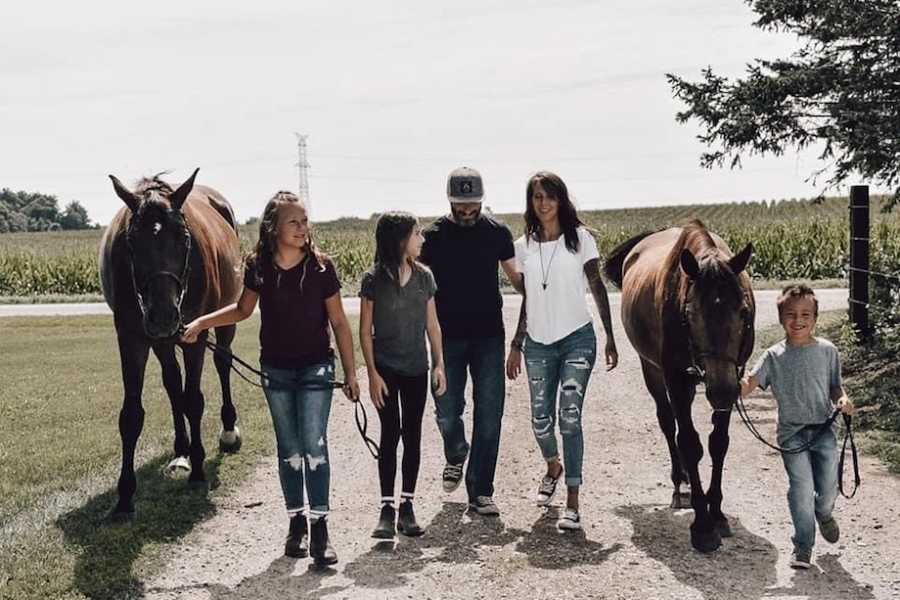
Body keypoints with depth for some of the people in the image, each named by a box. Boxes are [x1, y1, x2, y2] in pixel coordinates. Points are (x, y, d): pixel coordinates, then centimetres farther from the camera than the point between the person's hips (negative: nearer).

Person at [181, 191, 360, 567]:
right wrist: (202, 322, 1)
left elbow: (339, 323, -5)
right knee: (289, 448, 10)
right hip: (275, 370, 3)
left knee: (314, 445, -9)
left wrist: (351, 373, -5)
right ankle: (296, 523, 21)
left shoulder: (321, 267, -11)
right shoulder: (258, 267, -5)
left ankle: (319, 528, -5)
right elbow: (243, 310, 13)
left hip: (316, 368, -2)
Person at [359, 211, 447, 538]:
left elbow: (432, 324, 8)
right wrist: (372, 373, -9)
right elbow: (365, 331, -5)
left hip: (416, 369, 3)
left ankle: (406, 505, 13)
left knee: (412, 435, 6)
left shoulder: (424, 276, 3)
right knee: (390, 433, -2)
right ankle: (386, 508, 5)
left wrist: (439, 364, 4)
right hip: (386, 369, -3)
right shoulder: (374, 280, -8)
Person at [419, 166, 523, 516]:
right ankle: (456, 455, 36)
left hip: (489, 335, 1)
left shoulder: (497, 233, 3)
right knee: (447, 411, 2)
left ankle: (480, 491, 5)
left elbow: (516, 276, 11)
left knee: (489, 413, -3)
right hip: (449, 337, 0)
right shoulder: (435, 235, 0)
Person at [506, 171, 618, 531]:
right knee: (540, 419, 8)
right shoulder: (524, 246, 7)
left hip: (577, 339, -3)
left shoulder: (580, 238, -1)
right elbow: (527, 301, 13)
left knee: (570, 417, -10)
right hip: (538, 343, 3)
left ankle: (573, 503, -5)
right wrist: (516, 345, 12)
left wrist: (610, 338, -4)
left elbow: (597, 289, 0)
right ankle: (553, 467, 41)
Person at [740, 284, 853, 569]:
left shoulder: (827, 351, 2)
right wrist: (741, 386, -34)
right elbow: (750, 382, -11)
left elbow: (834, 386, 11)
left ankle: (823, 513, 42)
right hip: (792, 432, -1)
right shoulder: (774, 356, -2)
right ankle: (803, 545, 12)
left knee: (828, 488, 3)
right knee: (801, 489, -7)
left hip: (823, 428, 1)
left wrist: (842, 399, -11)